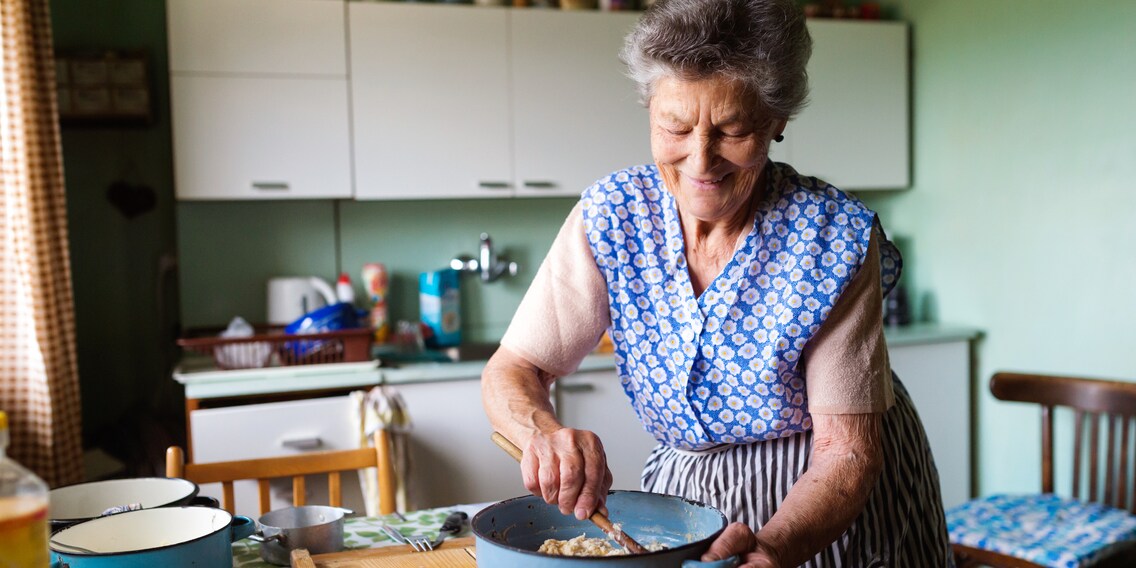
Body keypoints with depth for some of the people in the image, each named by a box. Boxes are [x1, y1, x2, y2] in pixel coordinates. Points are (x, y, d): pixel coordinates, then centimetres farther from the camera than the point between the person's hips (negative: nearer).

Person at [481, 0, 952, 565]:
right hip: (683, 491, 3)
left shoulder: (834, 237, -24)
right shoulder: (611, 217, -17)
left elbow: (846, 451, -24)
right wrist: (543, 433, -38)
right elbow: (511, 371, -16)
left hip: (837, 512, -2)